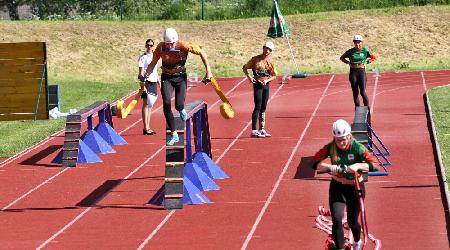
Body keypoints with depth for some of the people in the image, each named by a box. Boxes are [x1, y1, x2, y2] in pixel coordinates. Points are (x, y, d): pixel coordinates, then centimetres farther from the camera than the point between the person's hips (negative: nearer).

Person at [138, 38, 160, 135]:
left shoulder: (154, 57, 15)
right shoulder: (143, 57, -4)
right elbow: (141, 72, -9)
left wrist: (159, 82, 20)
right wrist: (142, 84, -18)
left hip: (153, 81, 7)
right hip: (147, 81, -7)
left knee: (150, 105, 9)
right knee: (146, 104, -8)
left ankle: (148, 127, 14)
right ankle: (145, 128, -8)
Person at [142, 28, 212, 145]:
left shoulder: (183, 46, -20)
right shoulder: (160, 48, -13)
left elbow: (201, 52, -12)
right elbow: (153, 63, 1)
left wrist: (208, 71, -14)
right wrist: (145, 76, -13)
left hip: (180, 77, -1)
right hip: (166, 77, 1)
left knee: (178, 105, -15)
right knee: (166, 104, -16)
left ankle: (181, 109, 28)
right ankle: (173, 134, -7)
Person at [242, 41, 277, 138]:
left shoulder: (270, 62, 5)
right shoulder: (256, 59, -6)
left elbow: (274, 75, 9)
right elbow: (244, 67, 1)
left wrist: (267, 80, -9)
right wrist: (249, 76, -14)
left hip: (266, 85, 5)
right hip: (258, 85, -5)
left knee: (263, 108, 10)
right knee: (258, 107, -11)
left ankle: (262, 130, 18)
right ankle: (254, 131, -12)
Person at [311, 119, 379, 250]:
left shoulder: (357, 147, -21)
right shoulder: (330, 148, -15)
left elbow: (375, 165, -27)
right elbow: (314, 163, -18)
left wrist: (358, 165, -42)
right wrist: (329, 167, -35)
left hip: (355, 186, -1)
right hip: (337, 186, 1)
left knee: (352, 221, 10)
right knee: (336, 219, -16)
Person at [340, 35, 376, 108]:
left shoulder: (365, 50, -2)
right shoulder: (350, 51, 0)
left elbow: (373, 57, 11)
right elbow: (342, 58, 15)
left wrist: (367, 61, -3)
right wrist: (348, 62, 0)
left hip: (362, 72, -2)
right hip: (353, 72, 2)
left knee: (363, 92, -11)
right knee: (355, 92, 4)